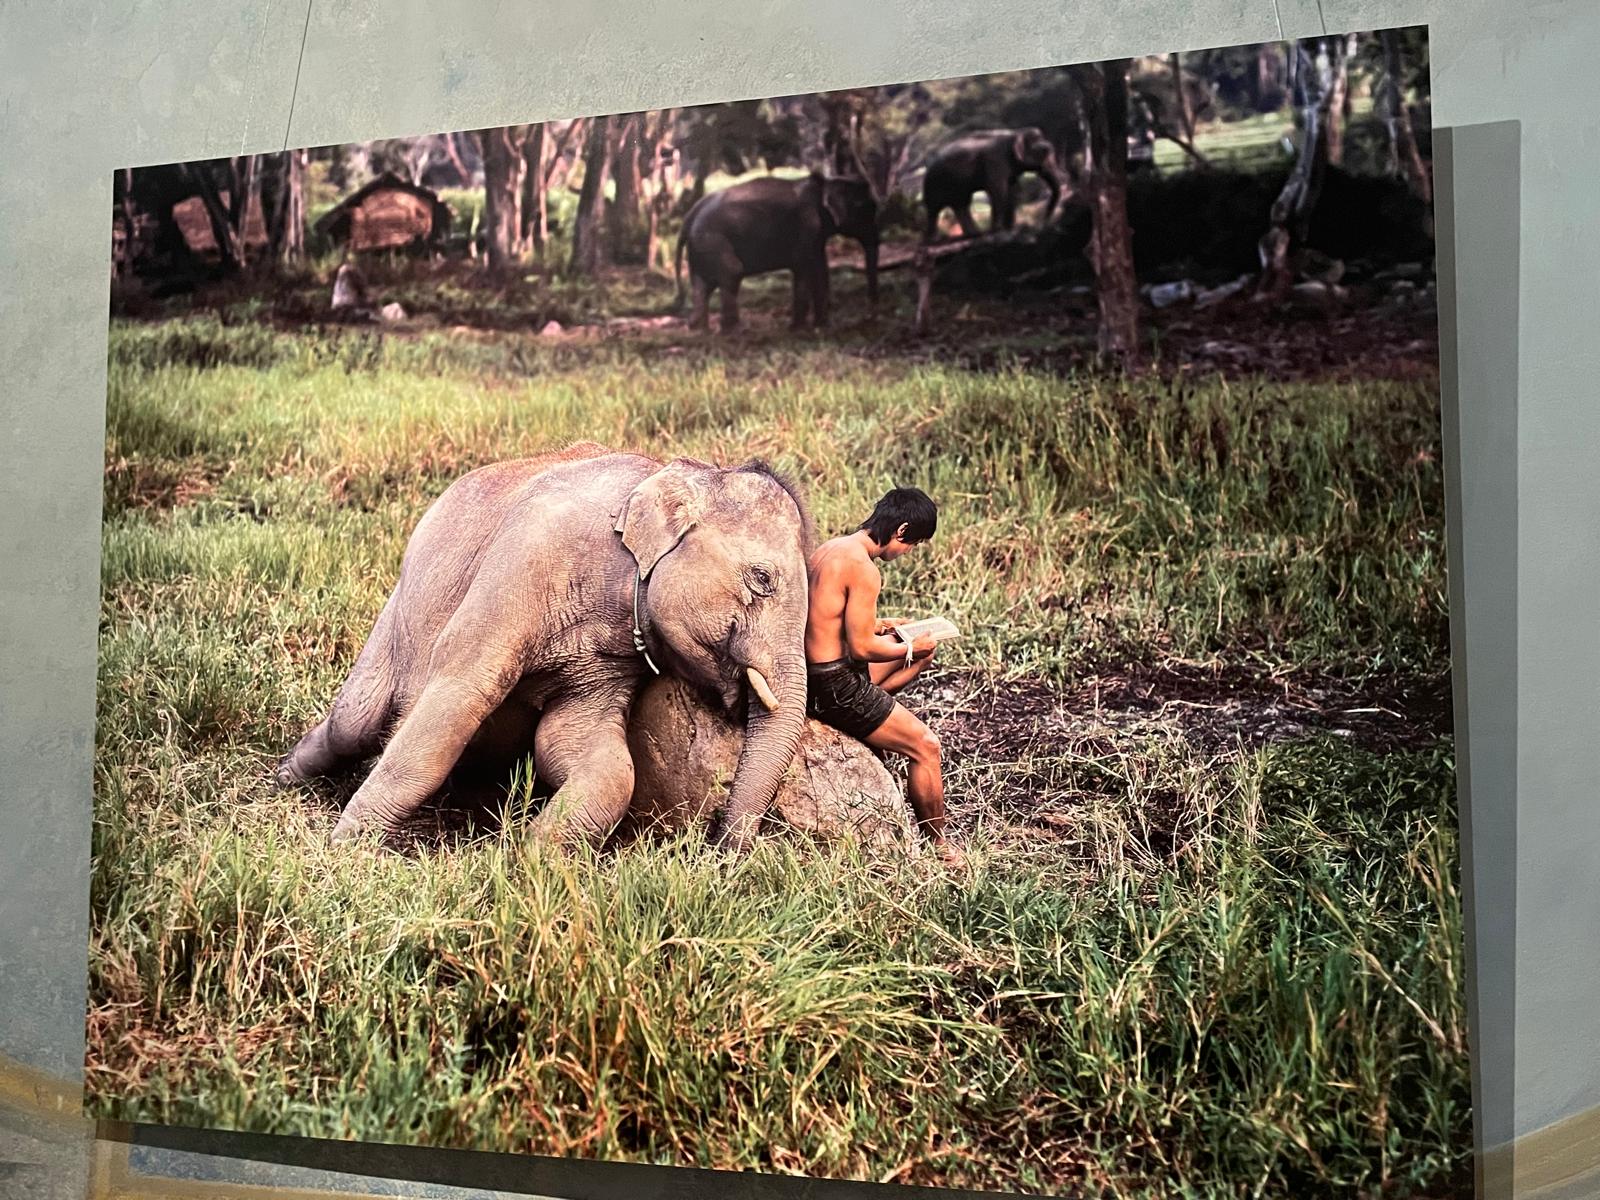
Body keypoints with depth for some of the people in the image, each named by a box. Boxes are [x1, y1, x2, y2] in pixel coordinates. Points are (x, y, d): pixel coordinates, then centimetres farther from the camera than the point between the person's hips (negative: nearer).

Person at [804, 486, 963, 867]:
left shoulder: (829, 549, 8)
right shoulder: (864, 568, -21)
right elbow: (861, 648, -20)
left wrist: (876, 624, 15)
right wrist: (911, 647, -5)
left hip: (810, 672, 10)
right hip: (834, 687, -10)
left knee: (926, 653, 22)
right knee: (925, 745, -4)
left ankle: (865, 717, 14)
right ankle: (938, 846, 8)